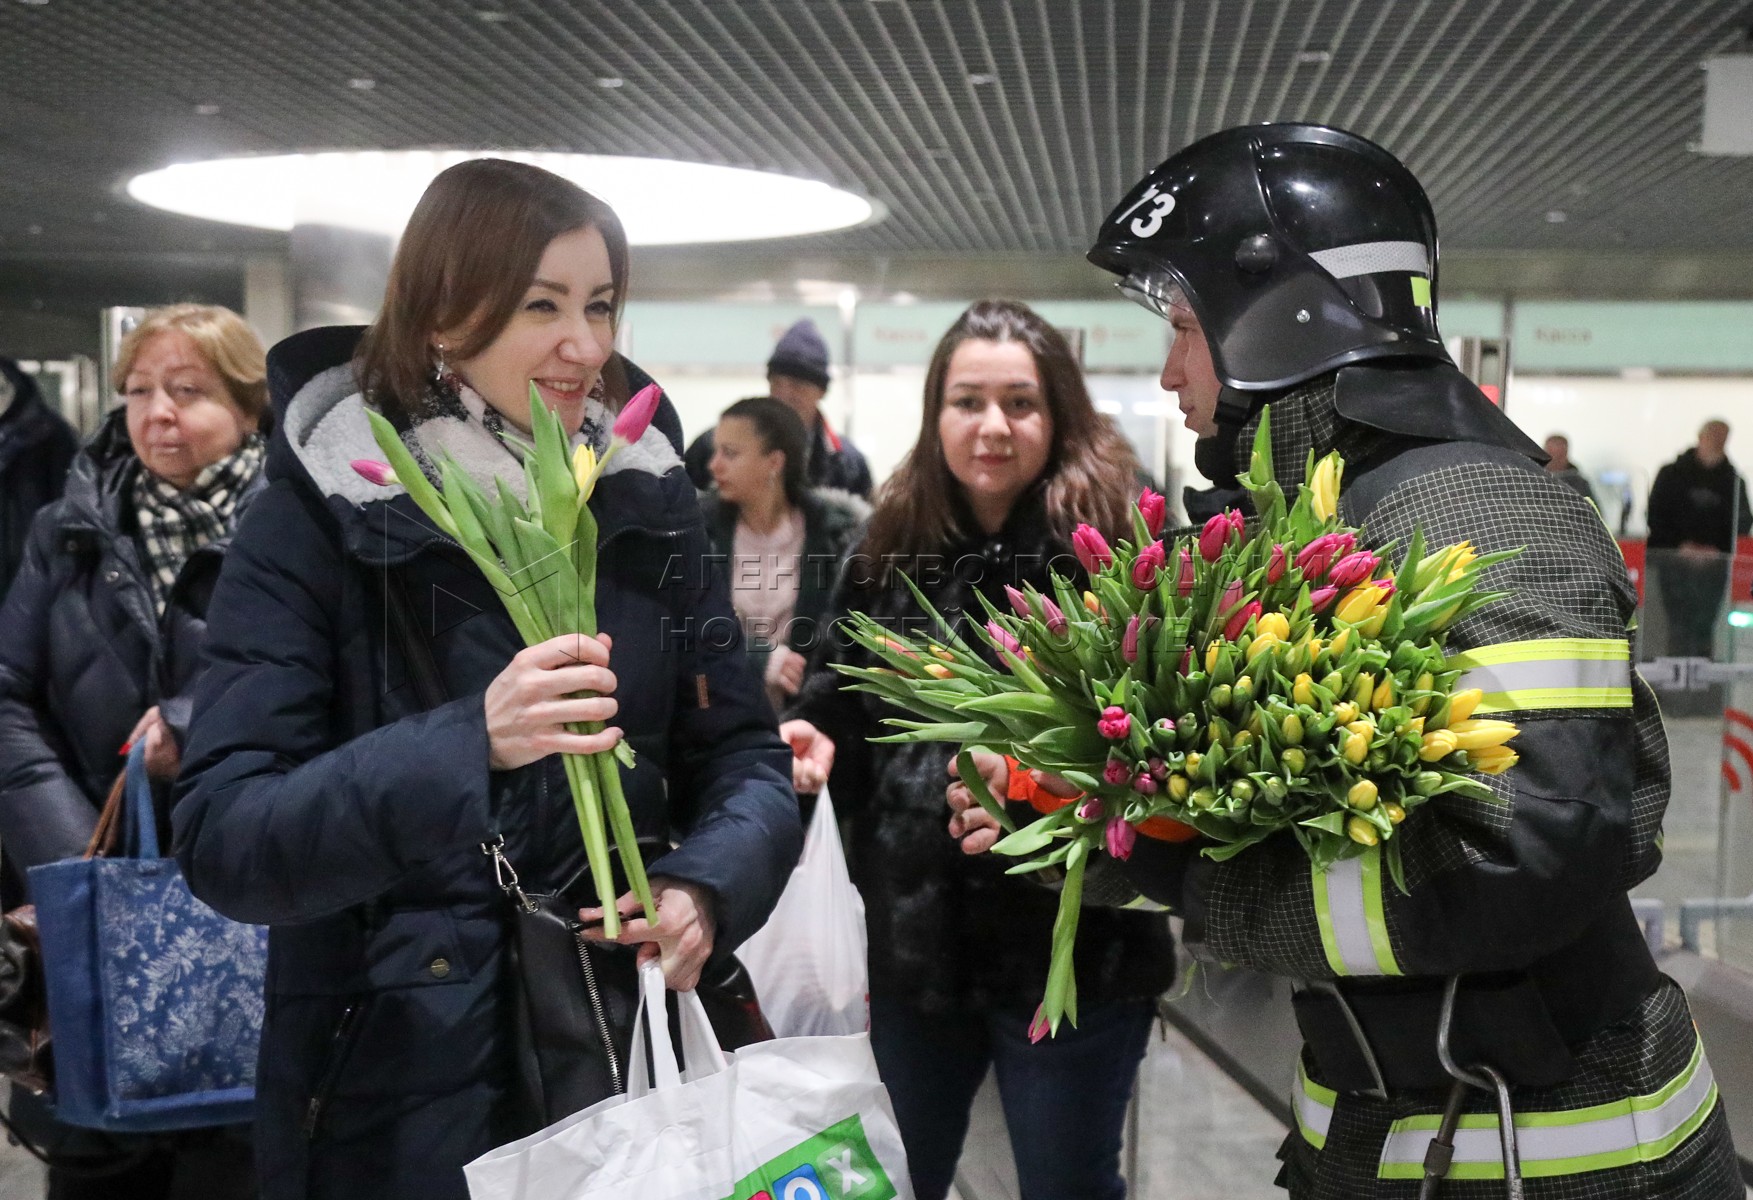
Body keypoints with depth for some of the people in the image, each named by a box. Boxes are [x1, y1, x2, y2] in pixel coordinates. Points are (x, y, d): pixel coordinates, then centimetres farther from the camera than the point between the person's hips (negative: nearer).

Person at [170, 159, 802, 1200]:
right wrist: (468, 742, -33)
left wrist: (707, 886, -19)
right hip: (397, 1071, -3)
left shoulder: (649, 501, -1)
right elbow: (221, 839, -17)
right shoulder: (318, 520, -11)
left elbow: (746, 755, 2)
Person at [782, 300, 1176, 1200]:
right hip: (914, 938, 5)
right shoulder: (891, 550, 3)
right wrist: (815, 740, -8)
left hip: (1072, 944, -4)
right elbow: (838, 690, 13)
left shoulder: (1117, 549, -12)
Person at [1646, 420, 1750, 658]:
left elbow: (1743, 523, 8)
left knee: (1705, 626, 1)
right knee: (1680, 624, -9)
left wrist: (1718, 549, -7)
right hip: (1674, 560, -2)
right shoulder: (1672, 474, 6)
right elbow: (1655, 515, 2)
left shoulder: (1733, 480, 9)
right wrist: (1681, 546, -10)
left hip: (1714, 564, 2)